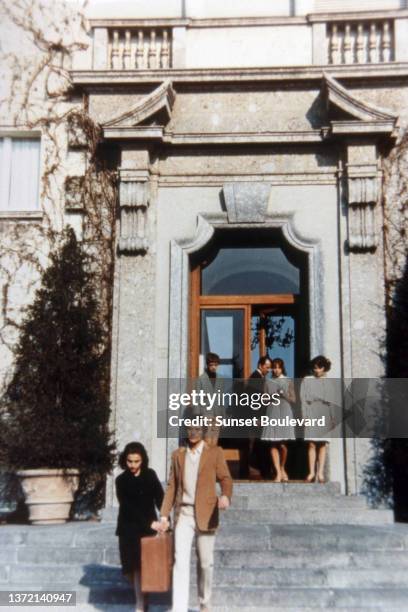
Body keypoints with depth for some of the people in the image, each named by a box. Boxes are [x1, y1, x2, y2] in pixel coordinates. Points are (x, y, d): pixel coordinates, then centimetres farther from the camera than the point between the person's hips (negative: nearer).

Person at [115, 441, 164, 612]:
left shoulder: (150, 475, -1)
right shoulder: (121, 481, -8)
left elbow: (160, 498, -4)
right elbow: (128, 507, -15)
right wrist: (149, 523, -22)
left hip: (148, 525, 1)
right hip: (129, 528, -1)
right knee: (134, 565, 0)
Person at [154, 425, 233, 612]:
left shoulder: (215, 452, 5)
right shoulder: (178, 455, 12)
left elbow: (225, 478, -3)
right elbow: (172, 486, 14)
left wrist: (226, 496, -24)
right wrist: (164, 515, 9)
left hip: (205, 514, -1)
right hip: (183, 513, 2)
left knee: (205, 562, 6)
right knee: (180, 560, -10)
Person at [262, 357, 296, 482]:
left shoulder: (288, 382, 7)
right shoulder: (268, 382, 10)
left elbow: (293, 399, 6)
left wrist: (284, 395, -11)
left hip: (285, 413, -1)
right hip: (272, 414, 1)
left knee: (282, 445, -3)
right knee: (273, 445, -5)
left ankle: (282, 468, 22)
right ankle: (278, 473, -2)